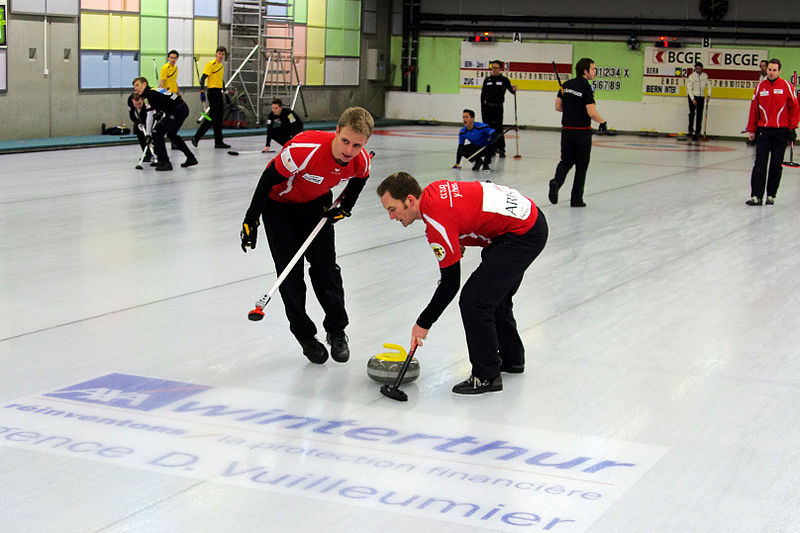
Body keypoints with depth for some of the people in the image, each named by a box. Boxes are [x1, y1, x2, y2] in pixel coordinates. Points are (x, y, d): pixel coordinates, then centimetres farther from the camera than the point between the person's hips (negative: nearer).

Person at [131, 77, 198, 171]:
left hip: (177, 111, -10)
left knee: (157, 132, -9)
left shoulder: (149, 94, -9)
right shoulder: (154, 91, 20)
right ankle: (191, 158, 33)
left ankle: (164, 162, -9)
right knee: (171, 134, 27)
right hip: (184, 108, 10)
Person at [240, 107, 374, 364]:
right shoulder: (305, 149, -40)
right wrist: (251, 220, -22)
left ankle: (337, 332, 17)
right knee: (290, 273, -4)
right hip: (279, 204, -4)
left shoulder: (361, 162, -23)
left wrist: (345, 208, 1)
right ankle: (306, 336, 12)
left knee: (325, 268, 0)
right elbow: (269, 178, -26)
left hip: (317, 203, 4)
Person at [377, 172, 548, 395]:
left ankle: (487, 377, -2)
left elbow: (450, 284, -17)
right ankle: (511, 359, 39)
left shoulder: (437, 223, -23)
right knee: (495, 295, 23)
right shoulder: (433, 190, 2)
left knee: (474, 300, -12)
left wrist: (423, 324, -8)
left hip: (523, 235, -11)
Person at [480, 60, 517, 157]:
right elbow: (483, 94, 11)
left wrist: (514, 90, -25)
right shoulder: (487, 79, 9)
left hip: (498, 108, -3)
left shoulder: (504, 80, 1)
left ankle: (501, 150, -7)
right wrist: (482, 107, 4)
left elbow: (511, 90, -1)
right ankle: (490, 149, 15)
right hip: (487, 108, 3)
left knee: (498, 129, -10)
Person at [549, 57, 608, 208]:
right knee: (581, 166, 7)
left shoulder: (566, 85, 4)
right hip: (582, 132, -5)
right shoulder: (587, 88, -15)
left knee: (566, 161, 16)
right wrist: (603, 122, -2)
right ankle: (576, 199, 10)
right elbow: (591, 113, -19)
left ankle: (557, 181, -13)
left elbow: (558, 107, 8)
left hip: (567, 130, 5)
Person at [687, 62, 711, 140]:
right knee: (692, 113, -15)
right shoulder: (691, 76, -11)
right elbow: (689, 89, -13)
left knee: (699, 115, 0)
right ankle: (690, 130, -7)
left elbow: (708, 86, 13)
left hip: (701, 97, 4)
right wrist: (693, 99, -21)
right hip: (692, 96, -4)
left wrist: (709, 95, 0)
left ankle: (697, 132, 4)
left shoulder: (705, 76, 2)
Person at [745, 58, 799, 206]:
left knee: (776, 165, 5)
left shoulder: (786, 86, -1)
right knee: (760, 163, -5)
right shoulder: (760, 87, 7)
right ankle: (756, 196, -7)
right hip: (763, 130, 1)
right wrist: (751, 129, 8)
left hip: (781, 131, -1)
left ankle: (771, 195, 14)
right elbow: (754, 109, 11)